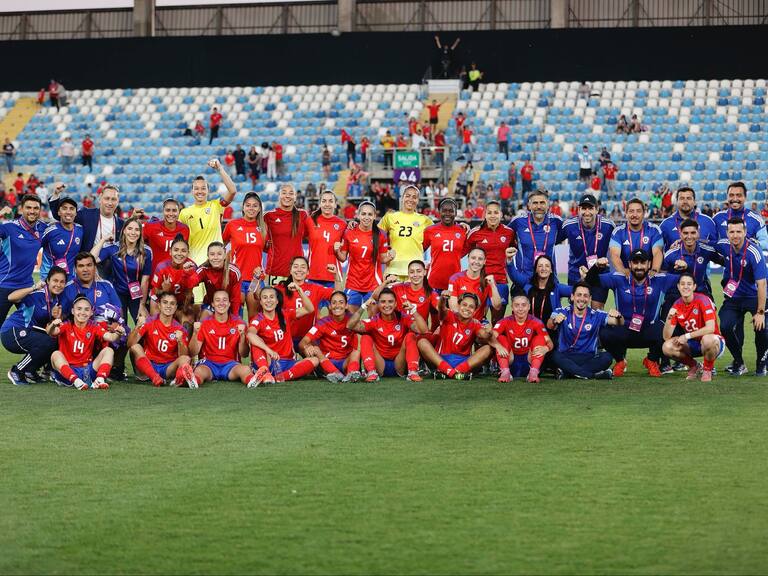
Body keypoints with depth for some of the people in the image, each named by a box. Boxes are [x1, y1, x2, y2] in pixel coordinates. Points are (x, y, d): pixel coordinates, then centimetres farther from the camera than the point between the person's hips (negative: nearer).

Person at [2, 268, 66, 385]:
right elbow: (11, 297, -31)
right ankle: (16, 372, -9)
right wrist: (33, 288, -39)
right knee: (49, 343, -27)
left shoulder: (56, 301, 7)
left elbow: (47, 329, 10)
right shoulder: (38, 294, -17)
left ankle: (29, 371, 11)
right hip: (12, 332, -8)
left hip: (29, 333, 8)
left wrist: (56, 318, -11)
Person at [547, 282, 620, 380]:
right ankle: (593, 374, -31)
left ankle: (566, 373, -25)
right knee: (554, 355, -33)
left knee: (606, 357, -27)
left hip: (589, 359, 2)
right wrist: (554, 321, -47)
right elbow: (549, 326, -22)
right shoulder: (562, 313, -3)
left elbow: (620, 323, -7)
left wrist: (618, 316, -32)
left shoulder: (596, 315, 3)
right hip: (566, 358, -2)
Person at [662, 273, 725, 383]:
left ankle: (708, 370, -9)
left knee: (707, 339, -41)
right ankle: (694, 366, 10)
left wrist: (687, 336, -28)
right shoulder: (677, 305, -4)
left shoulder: (703, 300, -18)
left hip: (714, 342, -5)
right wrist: (669, 318, -25)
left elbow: (710, 328, -28)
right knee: (667, 347, -19)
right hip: (693, 344, 5)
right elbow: (666, 337, -7)